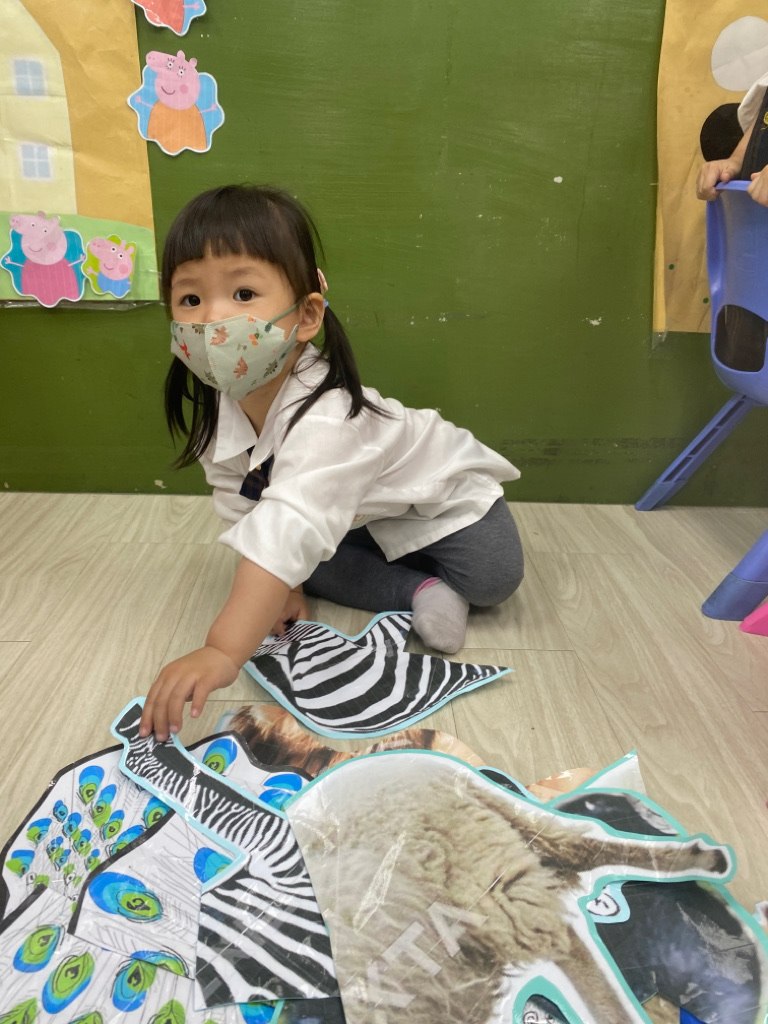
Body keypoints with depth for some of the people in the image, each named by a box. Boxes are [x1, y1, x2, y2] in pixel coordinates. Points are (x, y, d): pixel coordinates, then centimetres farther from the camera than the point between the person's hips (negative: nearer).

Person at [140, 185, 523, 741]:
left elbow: (289, 532, -54)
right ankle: (419, 590, -8)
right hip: (356, 519, 7)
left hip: (439, 494, -6)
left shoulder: (324, 416, -44)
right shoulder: (218, 406, -18)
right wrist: (279, 588, -18)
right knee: (307, 566, -13)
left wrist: (222, 652, -58)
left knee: (491, 577, -24)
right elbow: (244, 513, -8)